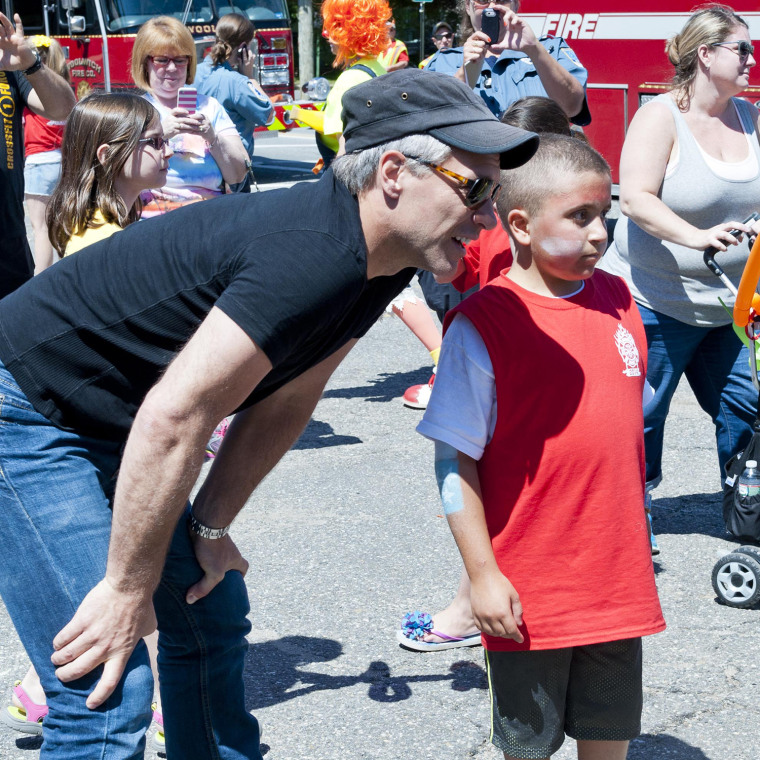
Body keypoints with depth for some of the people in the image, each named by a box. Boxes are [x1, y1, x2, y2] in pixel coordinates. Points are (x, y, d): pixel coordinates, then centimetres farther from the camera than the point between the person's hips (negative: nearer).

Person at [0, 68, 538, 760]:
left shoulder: (382, 261, 0)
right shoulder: (313, 255, -31)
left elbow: (284, 401, 10)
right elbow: (171, 419, -32)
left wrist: (211, 527, 9)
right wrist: (130, 588, -23)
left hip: (113, 430, 10)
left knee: (213, 618, 18)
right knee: (108, 697, -13)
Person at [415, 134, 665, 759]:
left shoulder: (617, 301, 4)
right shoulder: (482, 325, -15)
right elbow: (456, 461, -13)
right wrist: (482, 573, -14)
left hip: (619, 580, 5)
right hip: (528, 592, -5)